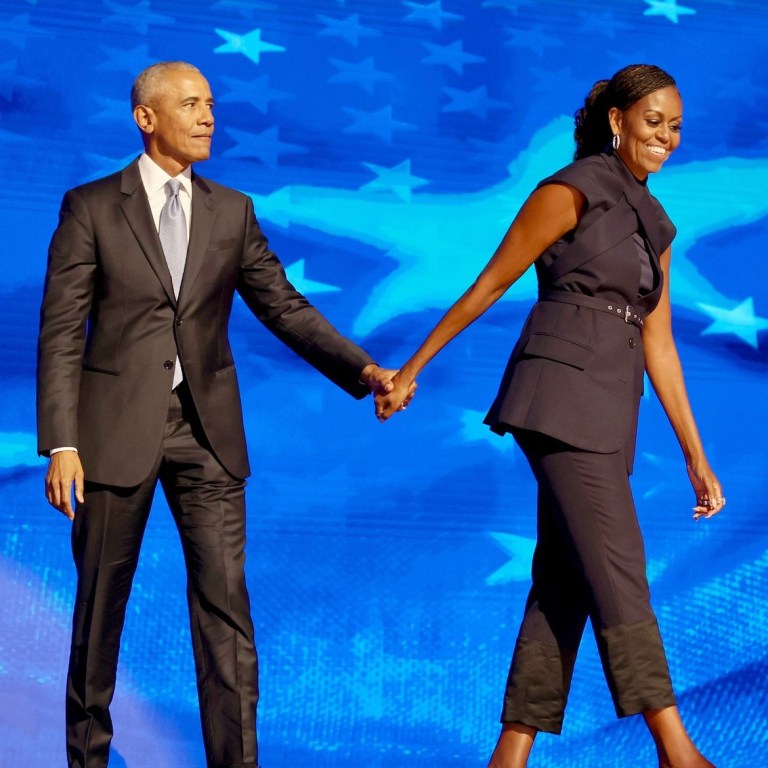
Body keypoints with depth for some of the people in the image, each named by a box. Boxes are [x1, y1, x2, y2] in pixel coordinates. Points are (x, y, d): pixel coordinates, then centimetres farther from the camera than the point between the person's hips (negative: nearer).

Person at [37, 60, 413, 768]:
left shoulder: (233, 212, 9)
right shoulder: (91, 207, -1)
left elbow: (285, 308, 6)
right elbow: (61, 333, -4)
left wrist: (363, 369, -8)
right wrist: (61, 445, -12)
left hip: (206, 425, 2)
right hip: (118, 423, -2)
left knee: (225, 601, -3)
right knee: (101, 605, 8)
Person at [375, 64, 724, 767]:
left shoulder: (655, 224, 19)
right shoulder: (572, 191, -3)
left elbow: (658, 346, 17)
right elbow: (489, 285, -1)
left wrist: (696, 456, 14)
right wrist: (412, 369, 1)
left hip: (609, 416, 8)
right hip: (562, 394, -8)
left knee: (563, 584, 5)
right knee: (618, 574, -11)